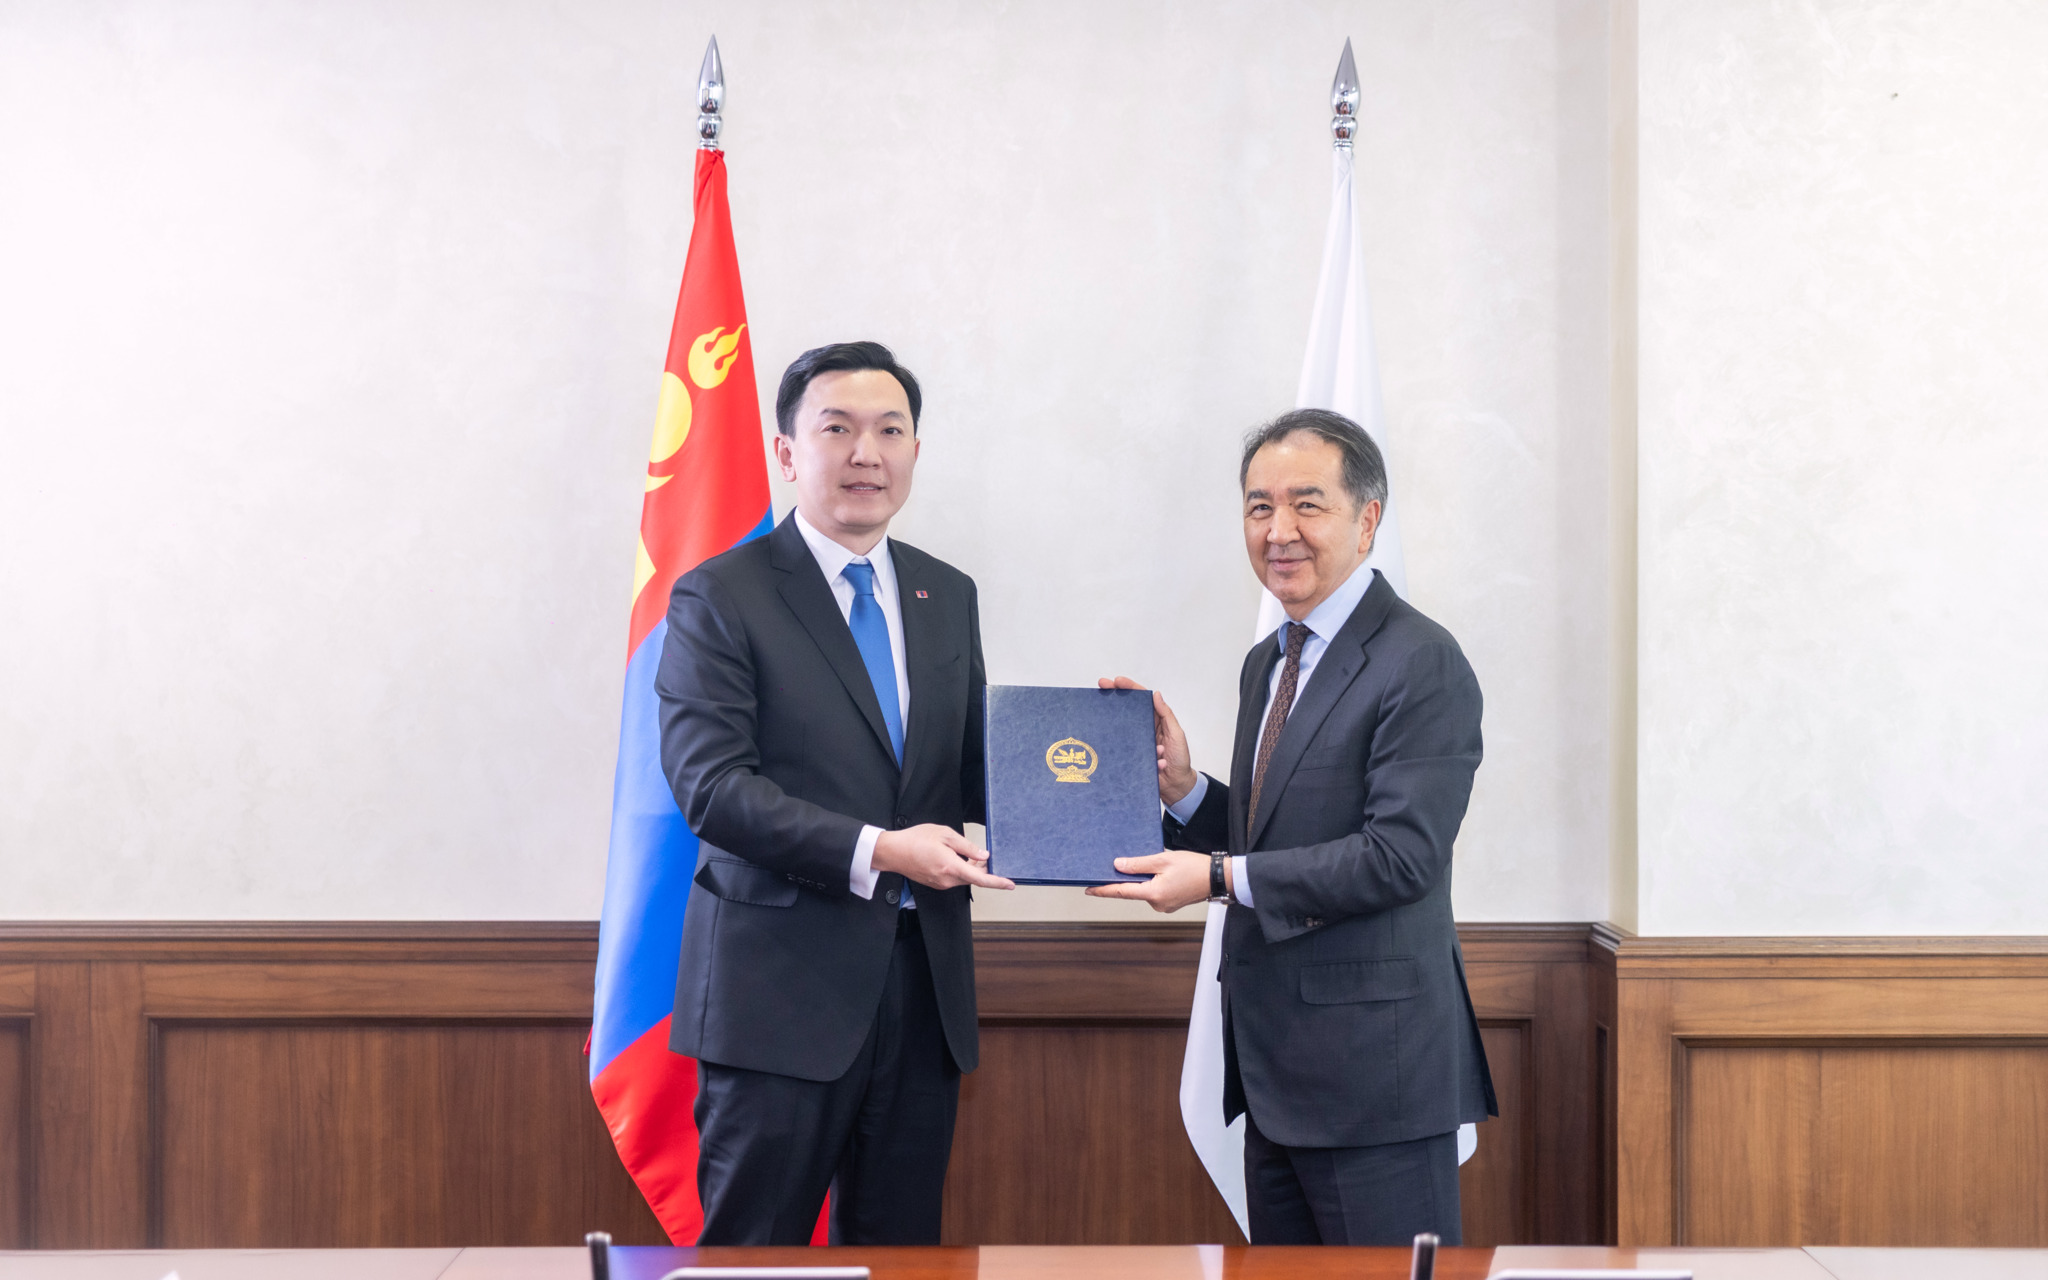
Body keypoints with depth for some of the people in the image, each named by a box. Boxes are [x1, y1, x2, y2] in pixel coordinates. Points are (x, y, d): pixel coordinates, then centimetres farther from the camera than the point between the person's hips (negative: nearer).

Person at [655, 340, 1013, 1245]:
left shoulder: (948, 596, 15)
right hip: (779, 986, -5)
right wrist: (875, 852, -24)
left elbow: (969, 770, 16)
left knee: (901, 1250, 12)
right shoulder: (718, 598, -4)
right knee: (752, 1245, 1)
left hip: (923, 984, 6)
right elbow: (710, 782, -14)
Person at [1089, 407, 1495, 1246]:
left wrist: (1220, 879, -19)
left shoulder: (1421, 664, -12)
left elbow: (1401, 855, -20)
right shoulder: (1266, 664, 16)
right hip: (1275, 1069, 9)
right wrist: (1184, 790, 0)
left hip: (1374, 1068, -9)